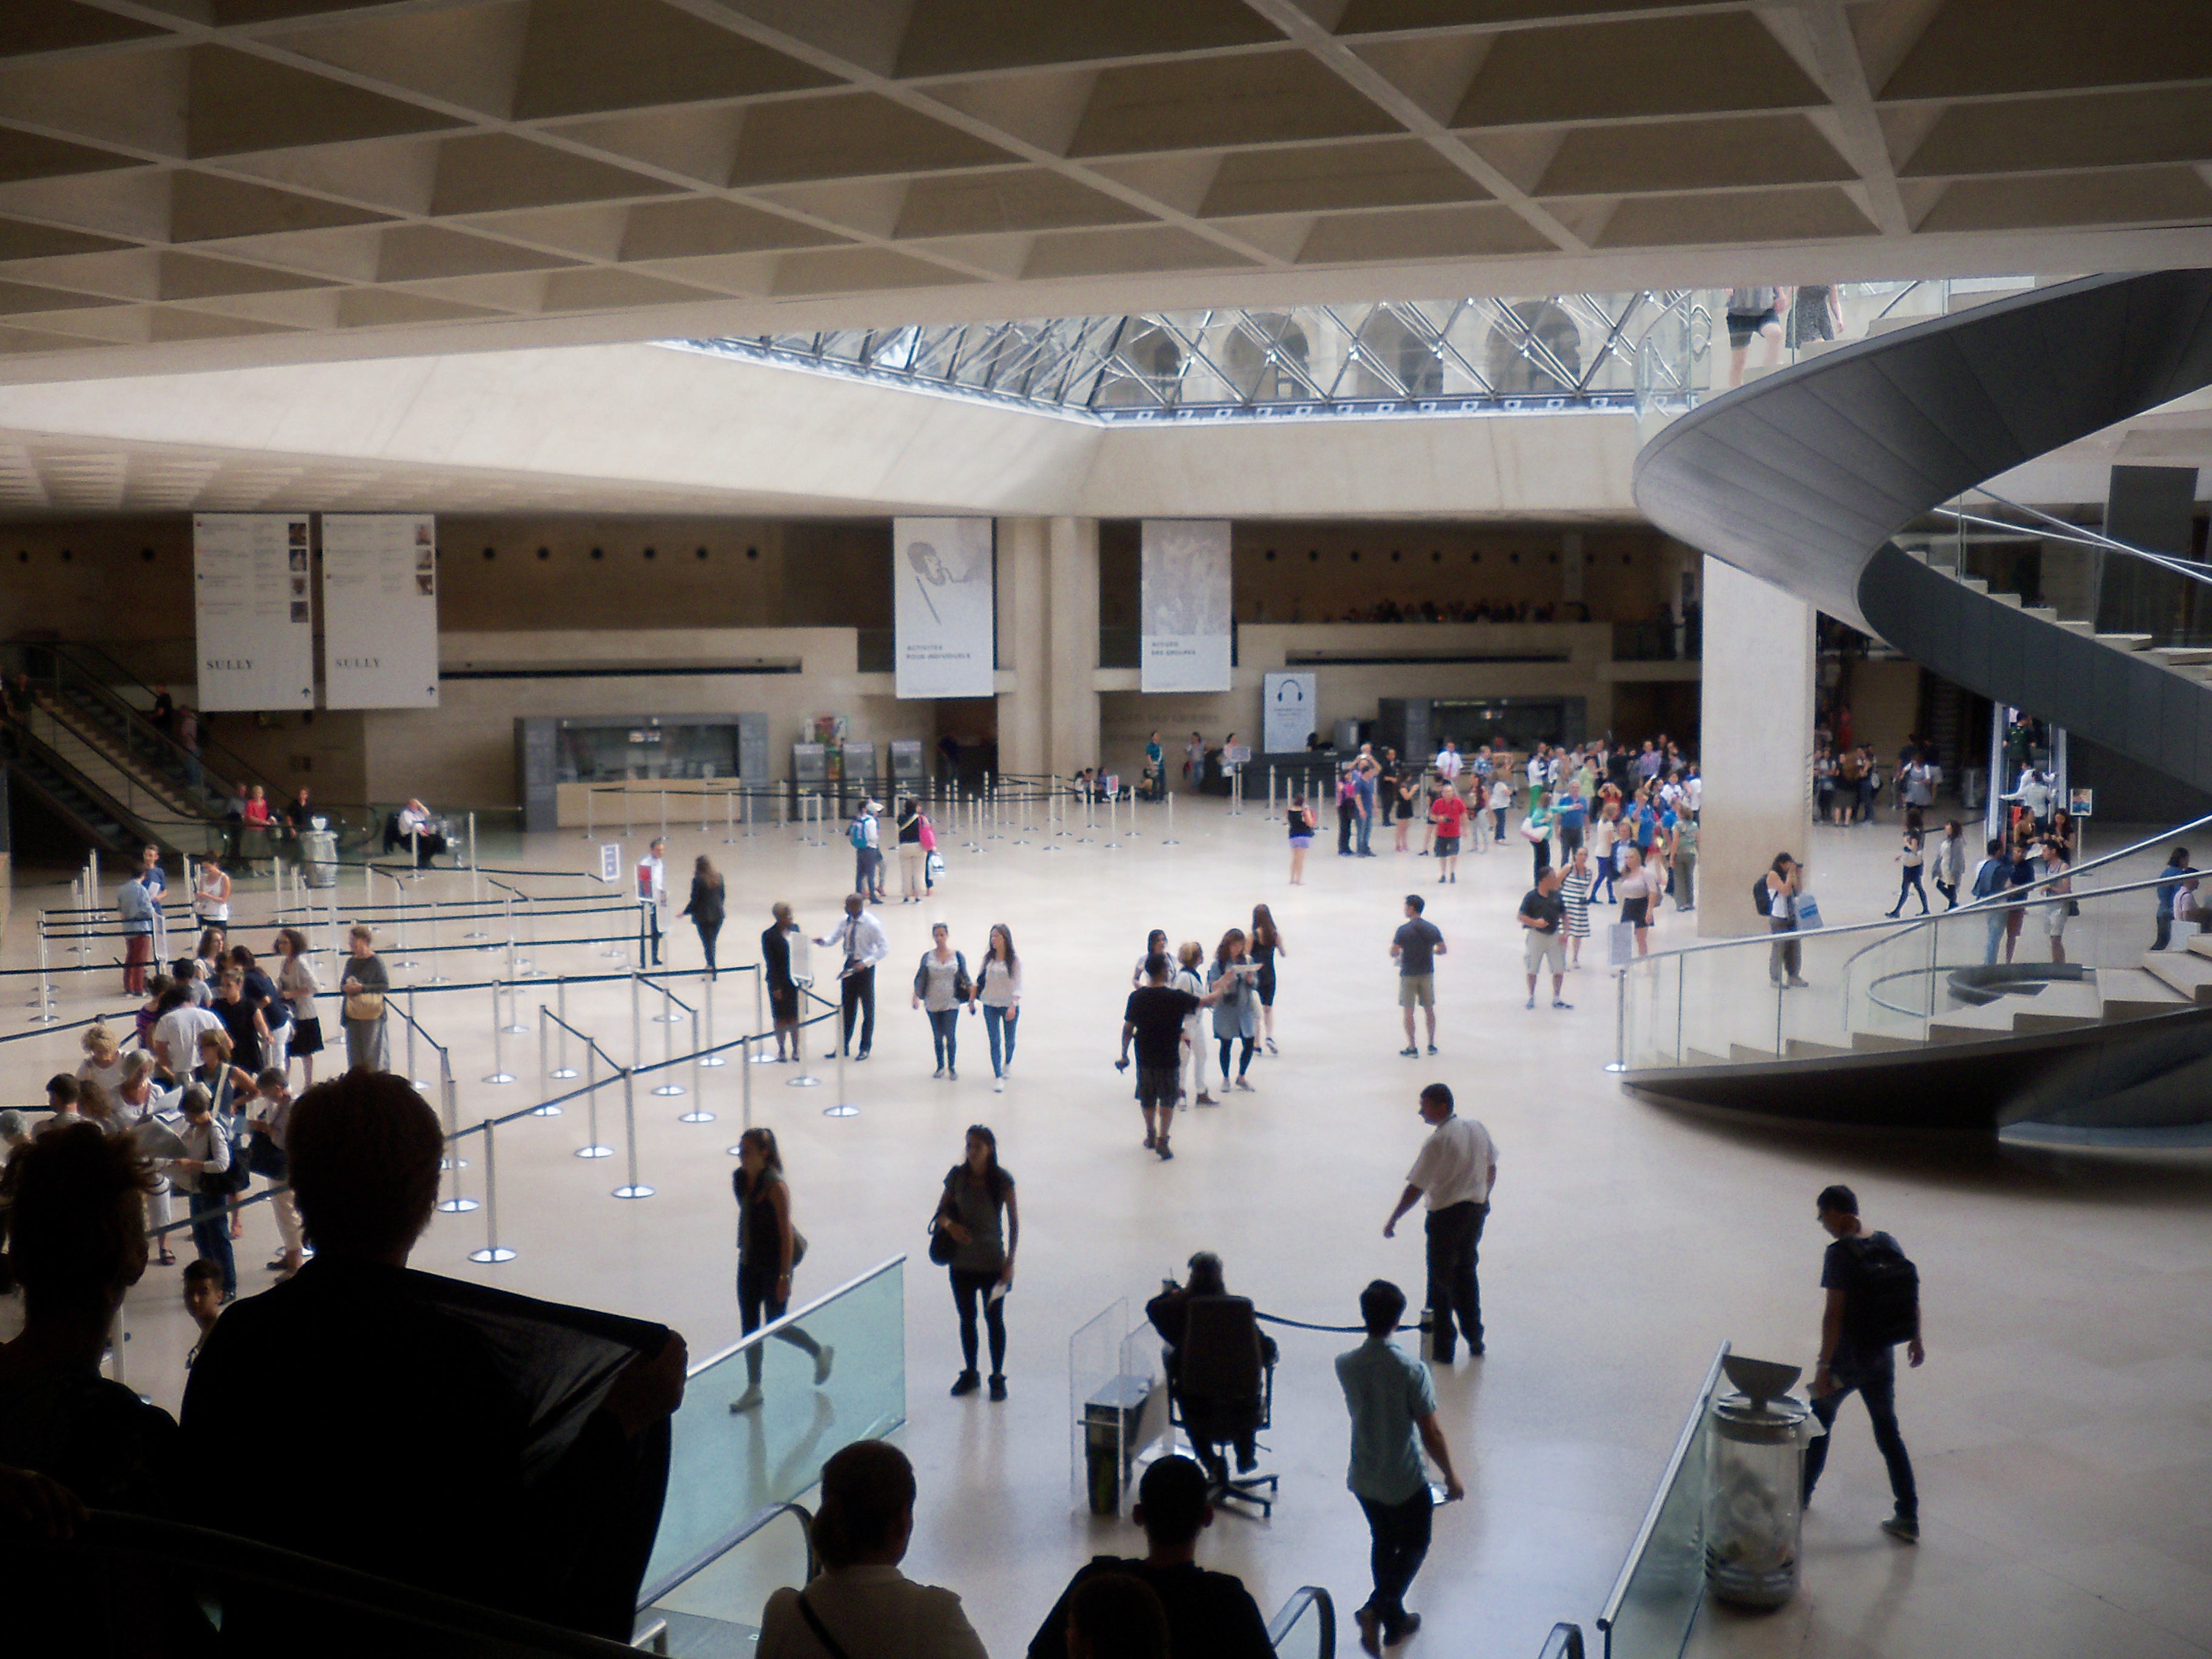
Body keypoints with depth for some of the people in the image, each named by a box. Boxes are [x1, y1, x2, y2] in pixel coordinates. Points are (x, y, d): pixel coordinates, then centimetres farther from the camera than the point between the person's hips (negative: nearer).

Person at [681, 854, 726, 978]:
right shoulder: (718, 877, 0)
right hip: (718, 915, 5)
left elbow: (694, 899, -13)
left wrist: (685, 912, 1)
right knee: (712, 943, 18)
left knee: (707, 944, 3)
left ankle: (713, 971, 1)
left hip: (703, 917, -5)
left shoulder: (698, 880, -16)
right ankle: (711, 967, 25)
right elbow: (722, 895, 8)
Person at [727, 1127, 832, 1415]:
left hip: (775, 1264, -7)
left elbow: (787, 1233, -20)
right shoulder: (739, 1178, -1)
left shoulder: (775, 1186, -22)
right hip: (749, 1262, 7)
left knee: (776, 1326, 5)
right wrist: (743, 1250, 18)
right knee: (749, 1327, 9)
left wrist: (784, 1277, -20)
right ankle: (753, 1391, 19)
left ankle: (821, 1353, 31)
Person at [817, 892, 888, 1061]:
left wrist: (865, 963, -25)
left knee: (868, 1009, 8)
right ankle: (843, 1046, 23)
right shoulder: (846, 921, -3)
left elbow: (884, 948, -17)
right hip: (849, 965, 5)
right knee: (847, 1008, 13)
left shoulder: (872, 924, -19)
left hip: (865, 968, -5)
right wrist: (824, 940, -14)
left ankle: (865, 1048, 21)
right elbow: (835, 937, 9)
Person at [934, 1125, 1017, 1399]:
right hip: (961, 1262, 3)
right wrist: (950, 1225, -20)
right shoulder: (957, 1176, -5)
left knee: (995, 1320, 8)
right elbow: (941, 1213, 4)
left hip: (992, 1264, -3)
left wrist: (1010, 1263, -10)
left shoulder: (1003, 1181, -12)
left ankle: (998, 1378, 22)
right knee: (967, 1319, 15)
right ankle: (970, 1374, 31)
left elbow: (1014, 1222, -6)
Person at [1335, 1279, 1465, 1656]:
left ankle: (1395, 1621, 36)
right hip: (1406, 1481, -4)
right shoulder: (1411, 1370, -26)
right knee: (1414, 1544, 18)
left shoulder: (1345, 1365, -13)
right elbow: (1431, 1433, -18)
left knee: (1383, 1543, 24)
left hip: (1363, 1479, 4)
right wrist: (1451, 1476, -5)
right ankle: (1377, 1607, 1)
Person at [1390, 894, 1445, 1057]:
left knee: (1409, 1011, 4)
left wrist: (1398, 957, 7)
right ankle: (1431, 1045, 18)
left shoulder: (1403, 930, -14)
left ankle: (1412, 1047, 5)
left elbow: (1394, 952, -16)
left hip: (1409, 975, -4)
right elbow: (1443, 949, 0)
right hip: (1427, 973, 4)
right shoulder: (1432, 928, -3)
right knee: (1429, 1009, 14)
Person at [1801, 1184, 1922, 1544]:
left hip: (1848, 1359, -5)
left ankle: (1802, 1492, 32)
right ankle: (1908, 1518, 12)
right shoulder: (1889, 1244, -1)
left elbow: (1834, 1314, -22)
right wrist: (1915, 1341, 21)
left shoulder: (1840, 1254, -20)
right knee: (1888, 1432, 14)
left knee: (1820, 1418, 17)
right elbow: (1913, 1297, 7)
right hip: (1883, 1356, 5)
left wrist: (1823, 1366, -18)